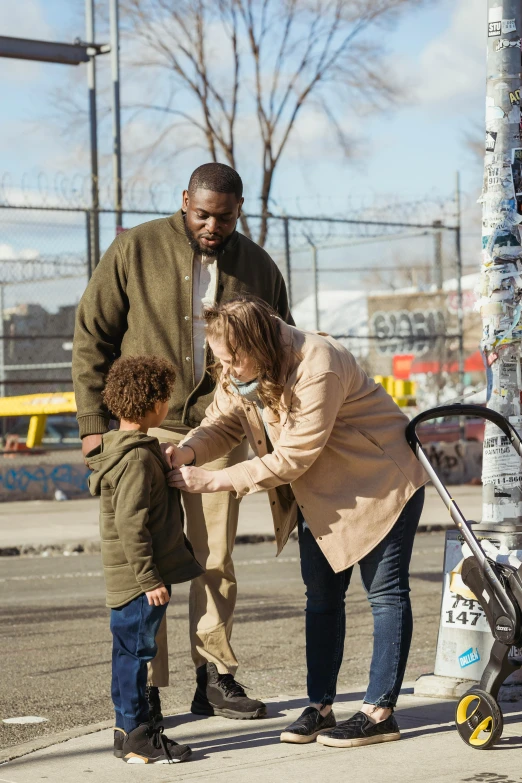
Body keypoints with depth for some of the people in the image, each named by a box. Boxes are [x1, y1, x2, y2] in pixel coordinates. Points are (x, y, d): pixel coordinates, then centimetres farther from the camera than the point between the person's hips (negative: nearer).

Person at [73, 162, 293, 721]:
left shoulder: (258, 267, 7)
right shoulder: (135, 250, -2)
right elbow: (92, 336, 0)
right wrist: (93, 422, -5)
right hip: (145, 426, -2)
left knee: (216, 561, 6)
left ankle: (215, 679, 15)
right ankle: (143, 690, 3)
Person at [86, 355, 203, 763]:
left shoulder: (121, 449, 14)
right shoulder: (138, 458, -18)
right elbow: (130, 524, -23)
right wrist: (148, 578, -21)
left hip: (134, 578, 10)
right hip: (136, 579, -10)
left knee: (131, 653, 14)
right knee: (135, 651, -5)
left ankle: (131, 730, 21)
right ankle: (135, 737, 0)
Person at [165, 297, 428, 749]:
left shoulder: (317, 367, -34)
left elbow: (291, 458, -33)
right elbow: (224, 423, -5)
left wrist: (214, 482, -32)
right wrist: (189, 451, -28)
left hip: (382, 479, -8)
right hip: (320, 492, 8)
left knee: (386, 591, -2)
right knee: (321, 594, 9)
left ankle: (380, 712, 1)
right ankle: (320, 707, 14)